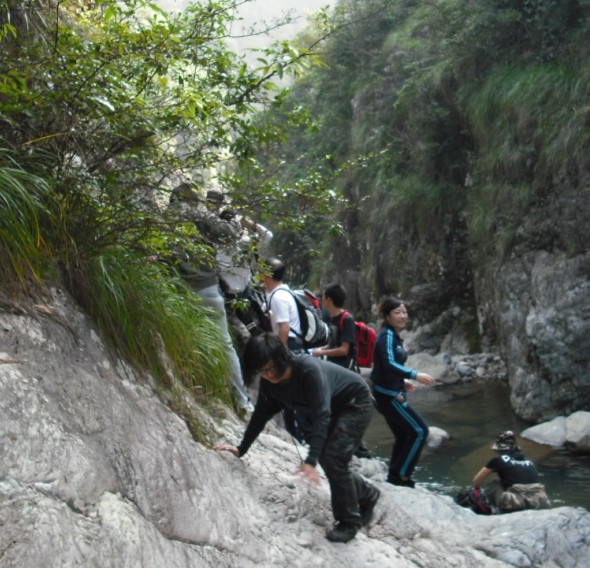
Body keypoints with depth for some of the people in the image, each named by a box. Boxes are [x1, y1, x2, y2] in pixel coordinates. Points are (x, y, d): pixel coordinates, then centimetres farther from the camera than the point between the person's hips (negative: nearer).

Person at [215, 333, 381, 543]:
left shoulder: (309, 369, -36)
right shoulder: (269, 382, -14)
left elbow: (321, 415, -40)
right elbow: (261, 415, 2)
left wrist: (311, 460, -47)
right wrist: (241, 449, 1)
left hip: (355, 402, -8)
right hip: (334, 408, 8)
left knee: (333, 458, -18)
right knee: (326, 458, 5)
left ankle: (349, 521, -2)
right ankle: (367, 494, 29)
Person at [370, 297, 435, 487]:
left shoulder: (394, 336, 12)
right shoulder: (387, 335, -16)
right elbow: (389, 364, -30)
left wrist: (403, 381, 13)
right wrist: (415, 375, -35)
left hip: (391, 393, 9)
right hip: (387, 395, -9)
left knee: (403, 436, 16)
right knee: (420, 430, -7)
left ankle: (395, 476, 26)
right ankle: (400, 475, 1)